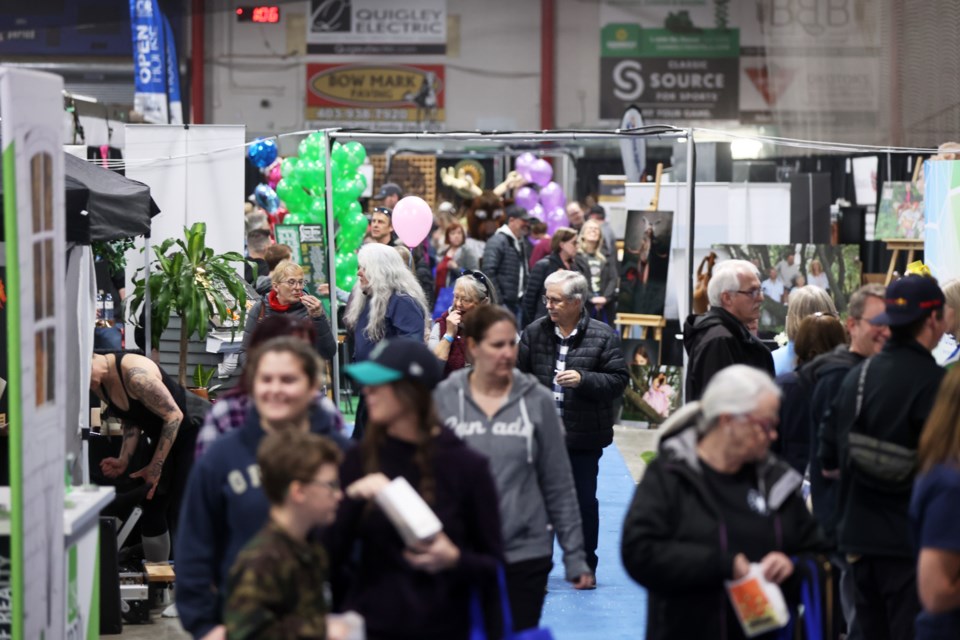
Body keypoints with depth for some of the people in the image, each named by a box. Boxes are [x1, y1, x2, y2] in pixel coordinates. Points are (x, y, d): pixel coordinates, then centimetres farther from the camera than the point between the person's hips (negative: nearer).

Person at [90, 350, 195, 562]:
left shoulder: (135, 373, -30)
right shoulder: (100, 384, -4)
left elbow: (174, 415, -25)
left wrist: (155, 467, -20)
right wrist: (123, 461, -7)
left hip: (193, 431, -8)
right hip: (162, 434, 8)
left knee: (180, 512, -12)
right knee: (152, 507, 5)